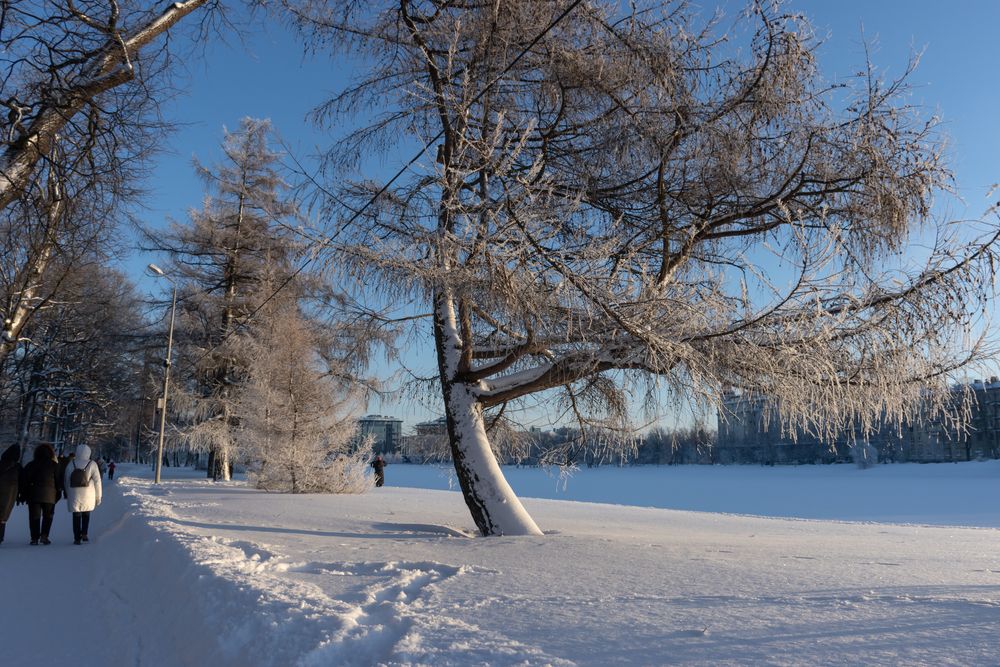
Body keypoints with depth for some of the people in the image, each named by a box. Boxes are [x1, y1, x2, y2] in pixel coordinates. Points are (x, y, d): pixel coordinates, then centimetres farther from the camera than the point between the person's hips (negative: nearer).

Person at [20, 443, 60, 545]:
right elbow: (58, 480, 0)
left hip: (33, 495, 1)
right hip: (49, 495, -1)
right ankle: (44, 536, -1)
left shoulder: (30, 465, 6)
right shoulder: (54, 465, 0)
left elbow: (24, 480, 5)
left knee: (34, 516, 7)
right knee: (47, 516, 11)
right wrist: (58, 493, 8)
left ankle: (34, 538, 2)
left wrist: (23, 495, 10)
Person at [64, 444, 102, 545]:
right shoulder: (92, 465, -7)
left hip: (74, 496, 1)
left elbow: (66, 481, 5)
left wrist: (67, 494, 18)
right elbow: (97, 481, -6)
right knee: (86, 515, 18)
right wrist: (98, 497, 3)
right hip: (88, 497, -1)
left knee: (76, 516, 9)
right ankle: (84, 534, 8)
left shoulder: (71, 464, -1)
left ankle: (77, 538, 6)